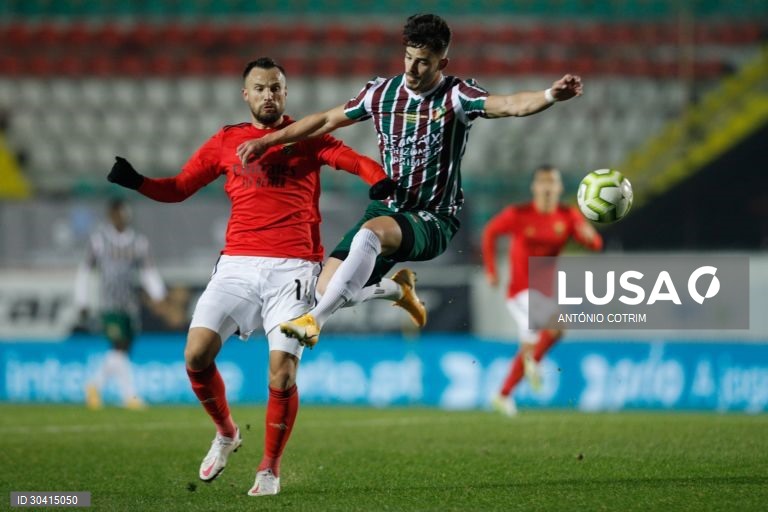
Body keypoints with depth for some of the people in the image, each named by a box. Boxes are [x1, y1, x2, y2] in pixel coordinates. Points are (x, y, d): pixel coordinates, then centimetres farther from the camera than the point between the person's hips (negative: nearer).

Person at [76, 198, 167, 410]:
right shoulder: (98, 239, 3)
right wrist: (83, 304, 4)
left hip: (132, 305, 4)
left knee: (122, 351, 5)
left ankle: (95, 385, 28)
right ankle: (130, 395, -16)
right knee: (119, 347, -16)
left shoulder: (138, 241, 10)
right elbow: (84, 271, 7)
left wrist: (158, 295, -12)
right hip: (110, 304, -4)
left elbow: (148, 271, 6)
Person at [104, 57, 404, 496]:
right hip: (238, 263, 2)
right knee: (197, 354, -12)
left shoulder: (307, 137, 10)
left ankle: (271, 468, 6)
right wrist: (136, 181, 0)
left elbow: (355, 161, -3)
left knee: (283, 371, -12)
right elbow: (179, 188, 17)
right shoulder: (226, 142, 15)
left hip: (293, 266, -2)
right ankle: (226, 433, 16)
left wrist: (380, 179, -25)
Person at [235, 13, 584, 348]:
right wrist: (266, 141, 14)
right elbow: (326, 121, 15)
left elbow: (510, 105, -28)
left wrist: (551, 96, -49)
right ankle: (399, 287, 27)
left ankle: (315, 319, -35)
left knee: (371, 231, -37)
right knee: (326, 288, -5)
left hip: (433, 220, -6)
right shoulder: (382, 92, 3)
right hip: (386, 209, 6)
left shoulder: (456, 96, -11)